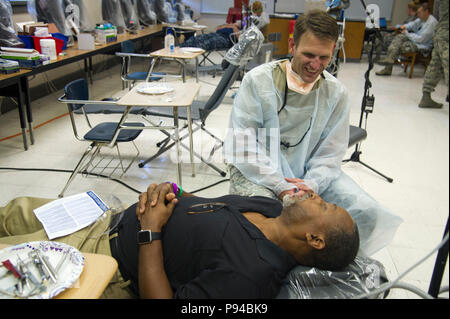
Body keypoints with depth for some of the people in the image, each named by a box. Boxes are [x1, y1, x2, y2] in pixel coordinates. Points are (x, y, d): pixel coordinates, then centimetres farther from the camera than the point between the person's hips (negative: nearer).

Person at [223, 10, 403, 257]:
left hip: (309, 173, 4)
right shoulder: (258, 80, -11)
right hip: (258, 171, -3)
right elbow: (243, 144, -13)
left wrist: (311, 185, -18)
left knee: (366, 212, -13)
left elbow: (329, 155, 2)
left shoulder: (336, 93, 0)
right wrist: (281, 187, -21)